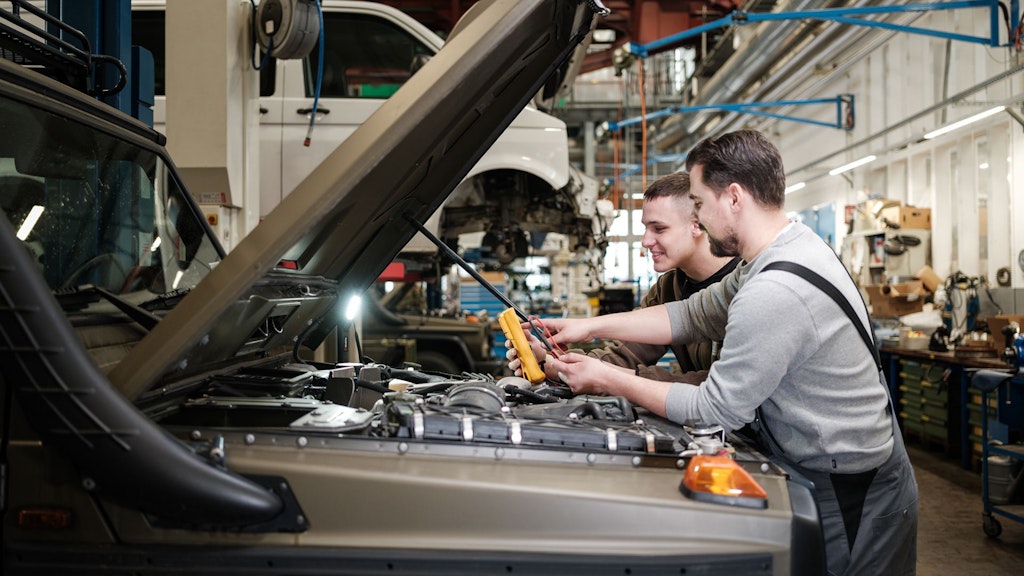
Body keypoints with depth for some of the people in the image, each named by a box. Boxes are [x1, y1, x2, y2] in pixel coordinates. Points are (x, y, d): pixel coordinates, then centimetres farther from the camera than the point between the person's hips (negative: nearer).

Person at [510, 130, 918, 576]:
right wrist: (591, 326, 6)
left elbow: (717, 410, -22)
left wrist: (608, 381, -12)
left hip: (851, 498, -9)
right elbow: (695, 315, 9)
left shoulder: (772, 294, -31)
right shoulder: (796, 244, 2)